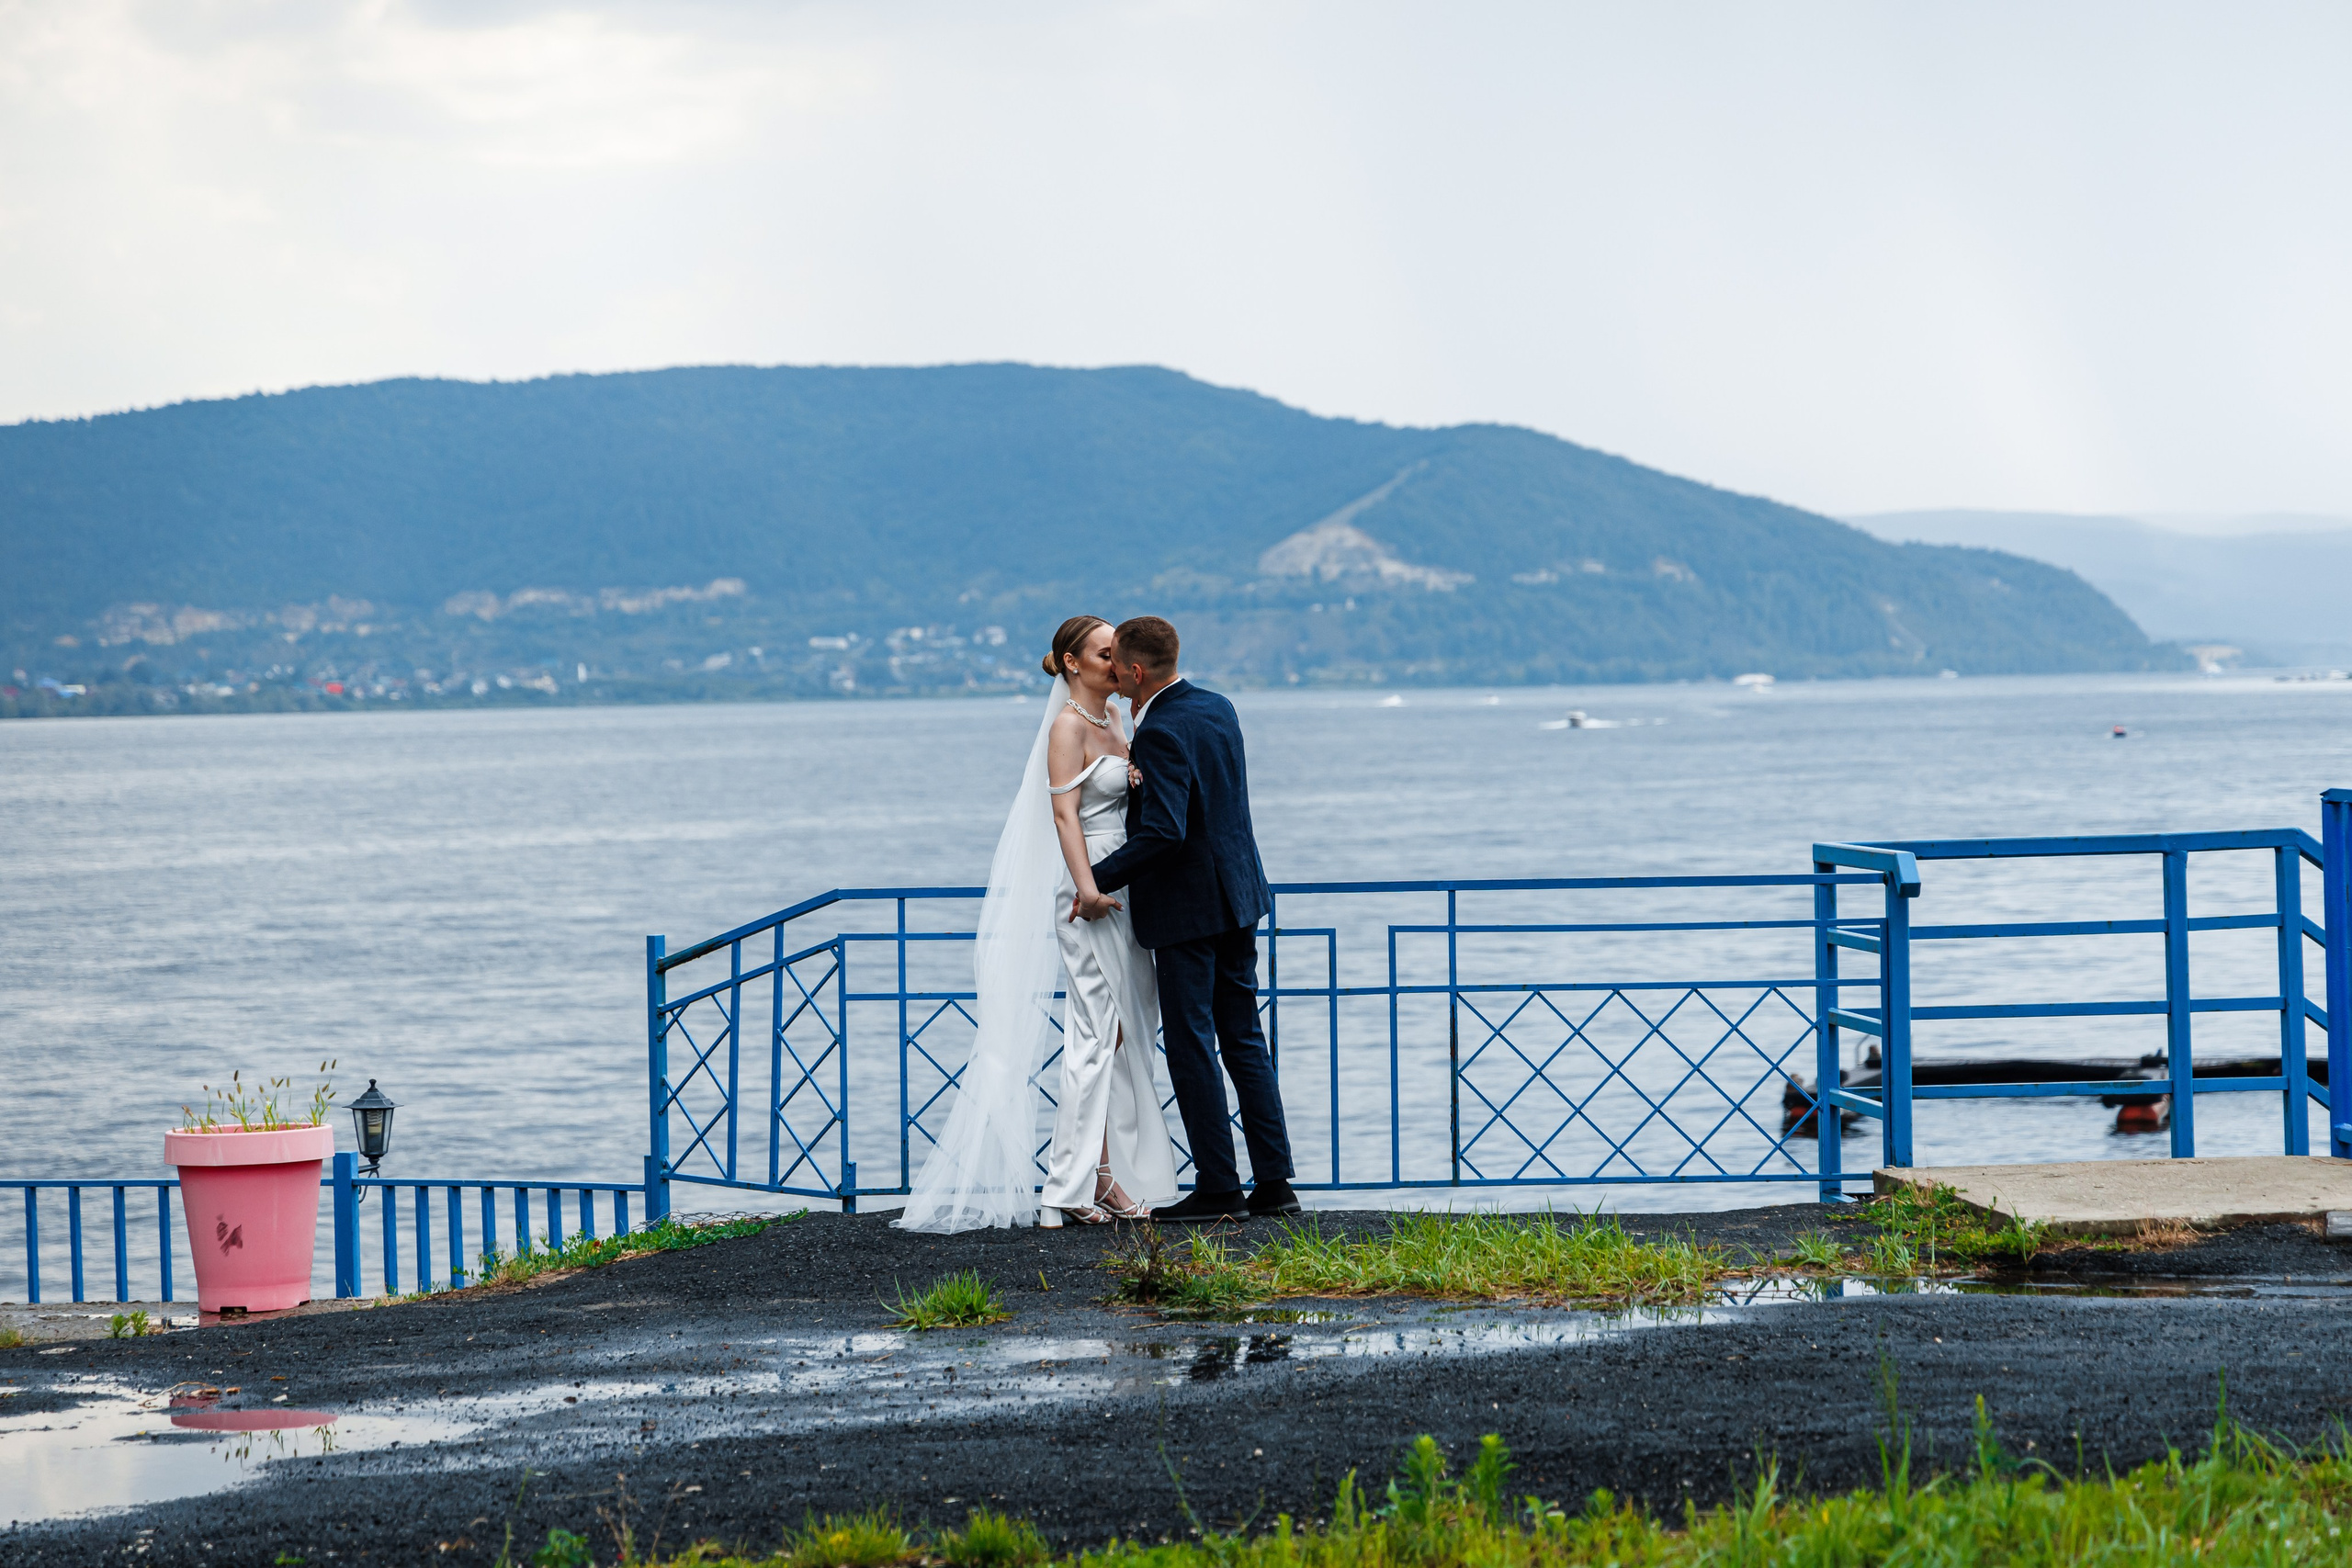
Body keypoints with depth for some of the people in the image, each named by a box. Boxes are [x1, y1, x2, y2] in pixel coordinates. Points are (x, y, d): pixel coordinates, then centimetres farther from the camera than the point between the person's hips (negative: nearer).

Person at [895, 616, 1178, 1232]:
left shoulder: (1112, 720, 16)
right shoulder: (1067, 725, -10)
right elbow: (1064, 812, -17)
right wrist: (1087, 889, -24)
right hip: (1092, 893, -9)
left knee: (1118, 1037, 9)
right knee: (1097, 1036, -10)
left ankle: (1102, 1181, 13)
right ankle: (1070, 1190, -9)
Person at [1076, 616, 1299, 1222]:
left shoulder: (1162, 732, -20)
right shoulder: (1219, 708, 8)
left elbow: (1163, 833, -26)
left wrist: (1099, 880, -18)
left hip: (1187, 908, -9)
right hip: (1238, 896, 9)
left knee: (1191, 1046, -1)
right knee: (1244, 1039, 12)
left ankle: (1218, 1189, 1)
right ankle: (1274, 1181, 12)